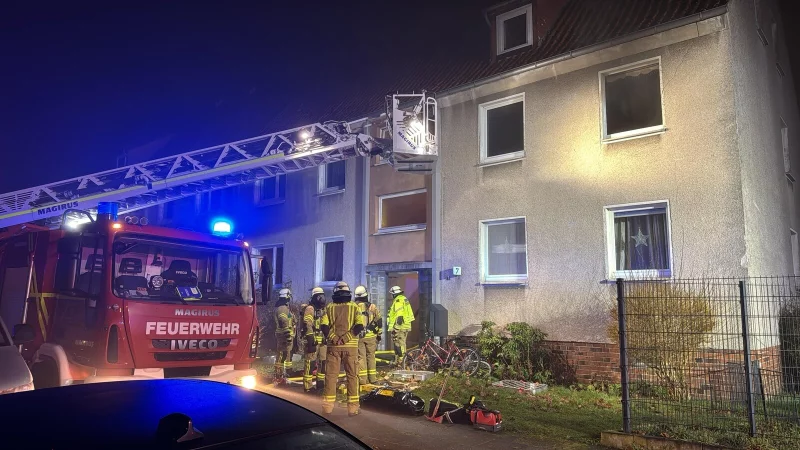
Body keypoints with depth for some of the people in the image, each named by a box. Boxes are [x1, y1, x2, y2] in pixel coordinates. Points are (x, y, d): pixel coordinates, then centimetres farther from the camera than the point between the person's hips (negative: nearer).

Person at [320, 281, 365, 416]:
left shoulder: (329, 307, 3)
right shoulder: (354, 306, 1)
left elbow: (323, 325, -9)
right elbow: (359, 325, -11)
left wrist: (331, 337, -5)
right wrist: (347, 337, -11)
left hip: (333, 346, 1)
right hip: (350, 346, -1)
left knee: (331, 375, 9)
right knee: (352, 376, 6)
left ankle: (328, 406, 12)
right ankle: (353, 407, 7)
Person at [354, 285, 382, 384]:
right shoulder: (372, 307, 2)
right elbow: (379, 321, 5)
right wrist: (379, 335, 13)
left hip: (358, 336, 0)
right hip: (371, 336, 0)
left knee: (361, 357, 4)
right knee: (371, 356, 9)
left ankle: (362, 379, 3)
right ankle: (372, 378, 12)